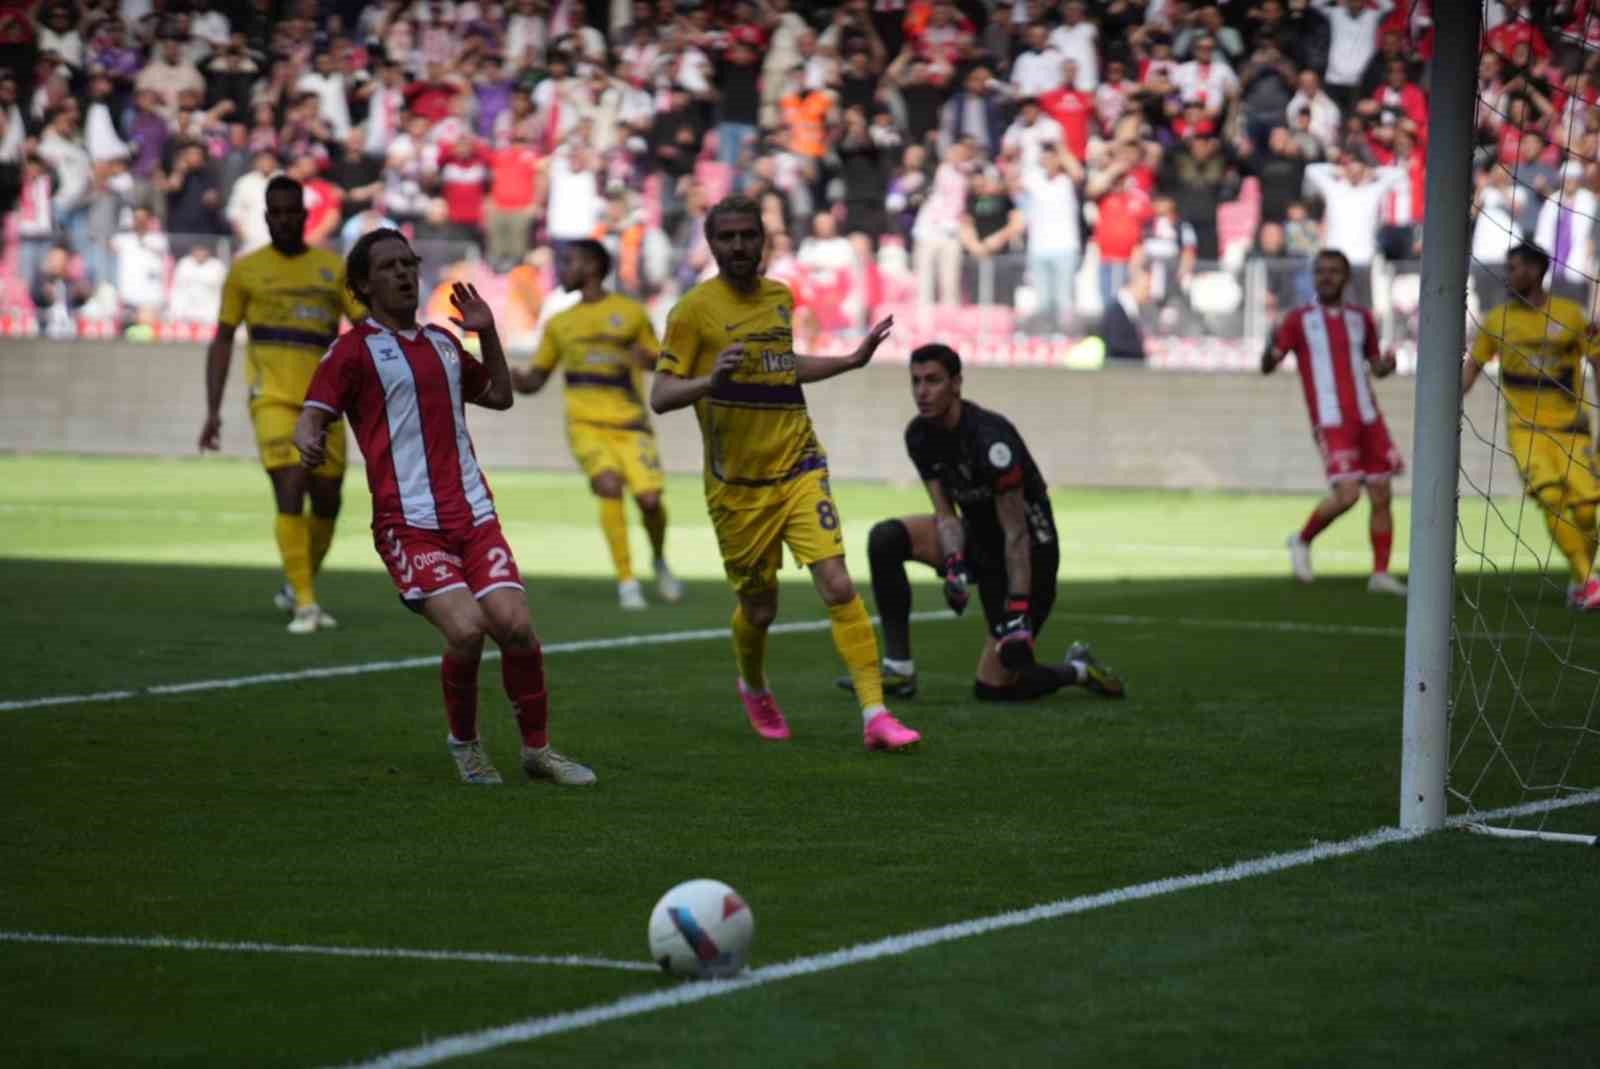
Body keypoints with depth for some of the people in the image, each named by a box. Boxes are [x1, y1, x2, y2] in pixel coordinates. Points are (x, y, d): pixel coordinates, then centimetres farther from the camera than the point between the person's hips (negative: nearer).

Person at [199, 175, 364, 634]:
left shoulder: (333, 267, 9)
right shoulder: (246, 270, 5)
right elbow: (222, 341, 9)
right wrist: (213, 411, 2)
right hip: (274, 400, -3)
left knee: (327, 502, 7)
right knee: (291, 492, -18)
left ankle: (295, 589, 29)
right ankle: (305, 604, -17)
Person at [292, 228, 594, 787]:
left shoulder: (443, 342, 20)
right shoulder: (354, 350, 2)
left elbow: (499, 396, 32)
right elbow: (311, 418, -5)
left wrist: (488, 333, 19)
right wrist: (309, 442, -28)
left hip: (473, 514, 5)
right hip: (408, 523, -5)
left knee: (515, 624, -12)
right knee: (465, 628, -22)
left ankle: (537, 748, 6)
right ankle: (464, 743, 3)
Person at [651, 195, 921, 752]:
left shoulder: (779, 297, 9)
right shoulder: (694, 309, -8)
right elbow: (660, 395, -12)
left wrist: (852, 360, 26)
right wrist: (711, 381, -31)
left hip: (799, 470, 3)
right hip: (737, 485, -3)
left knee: (838, 586, -13)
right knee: (758, 607, 8)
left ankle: (875, 715, -15)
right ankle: (754, 690, 41)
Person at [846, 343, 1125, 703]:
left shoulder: (989, 439, -28)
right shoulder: (919, 436, -5)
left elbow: (1016, 532, -27)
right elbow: (946, 514, -4)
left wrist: (1018, 615, -30)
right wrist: (954, 567, -25)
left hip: (1029, 553, -7)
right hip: (978, 541, 7)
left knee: (992, 688, -9)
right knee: (884, 538, -15)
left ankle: (1077, 671, 20)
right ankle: (898, 669, -10)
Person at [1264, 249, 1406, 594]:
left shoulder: (1360, 318, 14)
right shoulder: (1300, 319, 2)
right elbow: (1267, 367, -1)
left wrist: (1386, 365, 0)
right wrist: (1271, 347, -24)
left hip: (1367, 419, 5)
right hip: (1331, 421, -5)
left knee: (1382, 496, 0)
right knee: (1346, 494, -17)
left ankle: (1380, 573, 8)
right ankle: (1303, 540, 9)